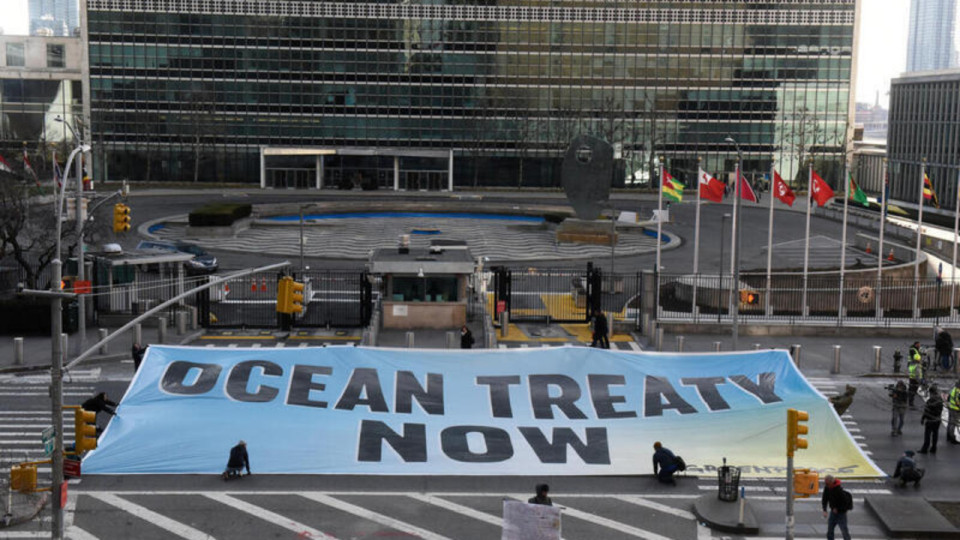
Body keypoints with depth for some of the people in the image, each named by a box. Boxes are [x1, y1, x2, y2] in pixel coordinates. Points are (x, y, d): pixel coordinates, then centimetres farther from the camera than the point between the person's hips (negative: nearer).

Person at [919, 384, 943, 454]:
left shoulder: (931, 400, -23)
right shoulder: (940, 399, 0)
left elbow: (926, 411, -19)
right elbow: (941, 409, 11)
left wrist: (922, 418, -9)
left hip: (930, 420, -7)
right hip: (937, 420, 7)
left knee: (927, 435, 1)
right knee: (935, 434, 14)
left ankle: (924, 449, 7)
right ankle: (933, 449, 21)